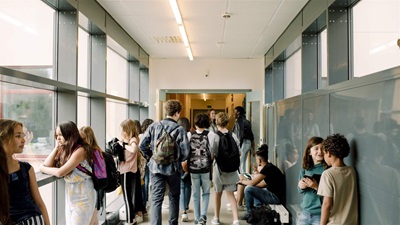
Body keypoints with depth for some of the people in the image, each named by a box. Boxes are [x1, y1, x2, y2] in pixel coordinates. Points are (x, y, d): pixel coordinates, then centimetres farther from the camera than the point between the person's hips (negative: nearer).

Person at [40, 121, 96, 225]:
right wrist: (57, 147, -3)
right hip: (70, 196, 8)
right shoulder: (65, 150, 7)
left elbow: (60, 172, -21)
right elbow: (47, 165, -1)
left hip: (83, 197, -7)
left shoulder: (80, 150, -19)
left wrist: (42, 168, -5)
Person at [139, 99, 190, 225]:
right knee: (174, 197, 19)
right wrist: (178, 160, 8)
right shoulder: (179, 129, -9)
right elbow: (185, 152, -12)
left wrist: (151, 156, 11)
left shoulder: (154, 126, -3)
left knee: (156, 199, 5)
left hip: (156, 167, 1)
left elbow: (142, 145, -3)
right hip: (173, 168, -1)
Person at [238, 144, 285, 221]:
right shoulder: (269, 166, 10)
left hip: (276, 197, -10)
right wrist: (246, 181, 12)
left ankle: (249, 214, 2)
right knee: (253, 189, 27)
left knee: (248, 189, -14)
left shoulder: (267, 168, -18)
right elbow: (263, 184, 14)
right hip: (274, 194, 10)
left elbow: (252, 183, -18)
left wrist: (242, 181, 1)